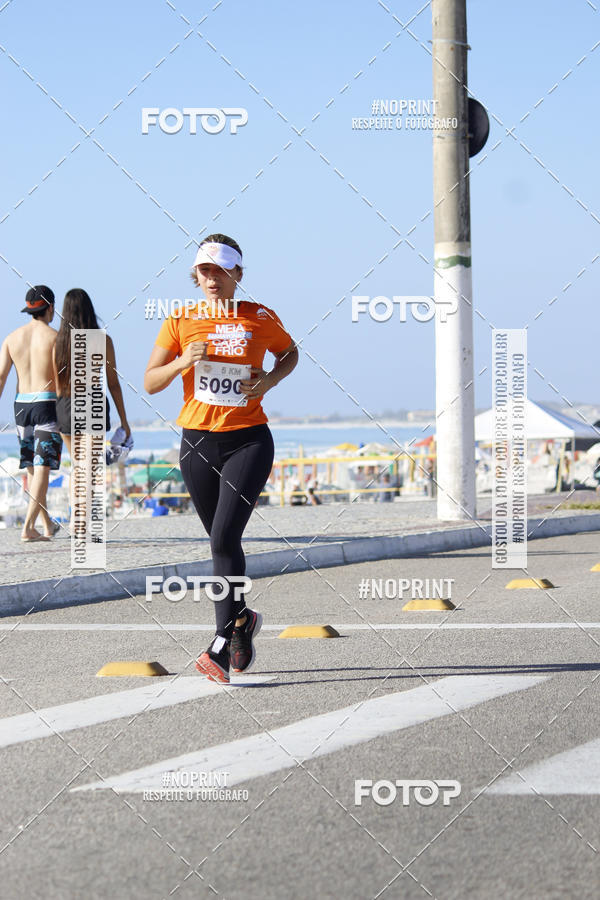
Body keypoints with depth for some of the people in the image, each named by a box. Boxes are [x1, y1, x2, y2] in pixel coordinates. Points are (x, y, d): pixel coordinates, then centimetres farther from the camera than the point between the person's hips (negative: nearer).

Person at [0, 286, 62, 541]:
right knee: (42, 468, -6)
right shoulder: (55, 337, -7)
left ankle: (47, 524, 29)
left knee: (31, 468, 16)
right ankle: (28, 527, -16)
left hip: (22, 404, 5)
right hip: (48, 404, -5)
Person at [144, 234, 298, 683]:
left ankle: (221, 648, -17)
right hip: (198, 442, 3)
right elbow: (150, 382, 3)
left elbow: (290, 352, 19)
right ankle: (243, 618, 37)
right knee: (222, 542, 13)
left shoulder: (260, 318, 0)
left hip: (248, 442, -3)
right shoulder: (181, 321, 1)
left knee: (224, 537, -16)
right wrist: (182, 362, -16)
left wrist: (271, 379, -1)